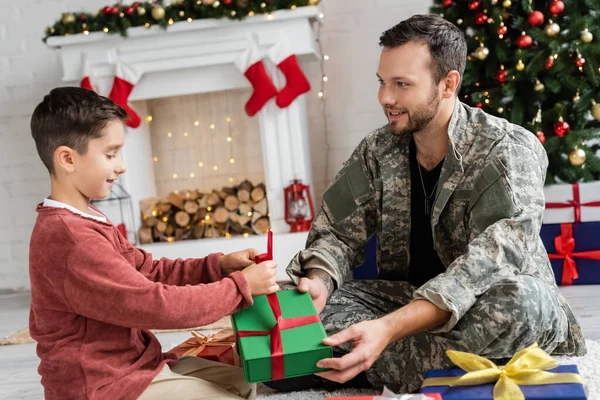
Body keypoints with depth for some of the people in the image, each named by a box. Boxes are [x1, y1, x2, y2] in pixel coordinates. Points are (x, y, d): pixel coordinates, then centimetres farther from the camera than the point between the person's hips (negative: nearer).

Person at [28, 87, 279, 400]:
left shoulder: (82, 221, 11)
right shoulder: (70, 238, -25)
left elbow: (151, 272, 9)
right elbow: (155, 304, -25)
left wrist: (219, 266, -5)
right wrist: (241, 285, -16)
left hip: (129, 364, 10)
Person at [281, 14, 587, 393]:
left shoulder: (510, 150, -17)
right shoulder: (379, 151, 0)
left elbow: (492, 265, -30)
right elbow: (338, 232, 1)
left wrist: (389, 328, -42)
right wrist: (319, 281, -25)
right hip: (409, 301, 4)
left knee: (517, 298, -39)